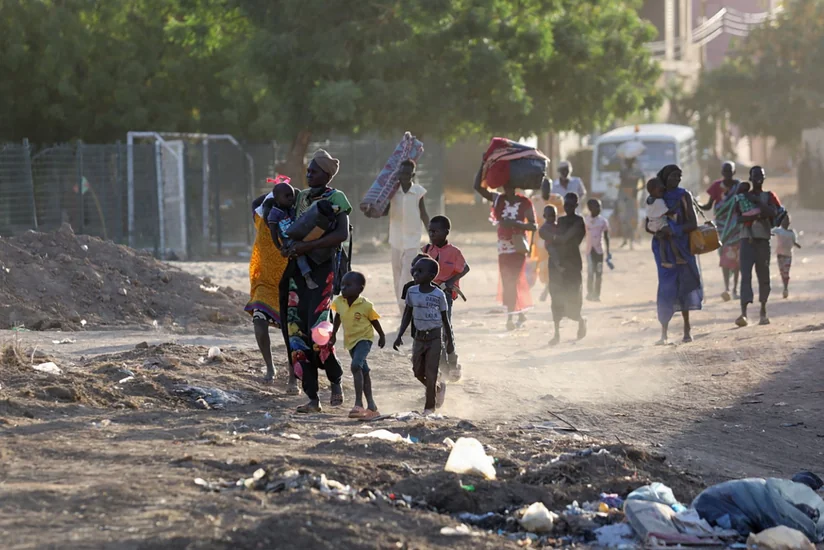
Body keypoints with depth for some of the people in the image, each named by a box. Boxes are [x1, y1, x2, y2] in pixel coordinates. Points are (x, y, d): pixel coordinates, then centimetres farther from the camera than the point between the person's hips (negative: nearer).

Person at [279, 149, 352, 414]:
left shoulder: (336, 199, -4)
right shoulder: (300, 197, 15)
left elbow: (342, 234, -18)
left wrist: (307, 245, -24)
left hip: (322, 268, -6)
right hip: (297, 268, 6)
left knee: (318, 331, -17)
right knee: (296, 332, 1)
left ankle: (336, 381, 9)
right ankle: (312, 398, 5)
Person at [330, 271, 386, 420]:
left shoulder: (365, 305, -19)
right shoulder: (339, 302, -7)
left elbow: (374, 321, -4)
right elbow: (338, 318, 12)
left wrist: (382, 336, 8)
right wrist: (333, 334, 17)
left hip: (364, 338, -6)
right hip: (350, 340, 6)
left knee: (356, 365, -27)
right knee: (363, 371, 15)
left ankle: (359, 403, -29)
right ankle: (371, 406, 24)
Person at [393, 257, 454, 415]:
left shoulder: (438, 295, -11)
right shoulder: (412, 292, 0)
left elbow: (445, 319, -4)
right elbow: (407, 315, 8)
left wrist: (450, 341, -1)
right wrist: (400, 336, 3)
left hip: (434, 337, -5)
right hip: (419, 337, 5)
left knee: (430, 373, -5)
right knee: (418, 372, 9)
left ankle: (429, 407, 6)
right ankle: (439, 387, 36)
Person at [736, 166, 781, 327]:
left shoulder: (769, 196, 10)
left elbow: (773, 212, -10)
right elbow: (739, 218, -1)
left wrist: (757, 201, -12)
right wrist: (754, 216, -17)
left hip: (763, 240, 0)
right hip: (747, 239, 0)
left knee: (763, 276, 5)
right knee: (746, 275, -13)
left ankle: (763, 311, 19)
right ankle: (744, 313, -24)